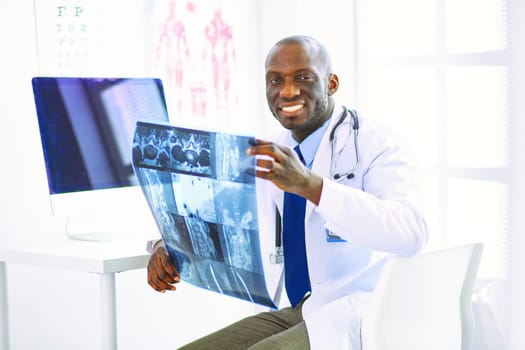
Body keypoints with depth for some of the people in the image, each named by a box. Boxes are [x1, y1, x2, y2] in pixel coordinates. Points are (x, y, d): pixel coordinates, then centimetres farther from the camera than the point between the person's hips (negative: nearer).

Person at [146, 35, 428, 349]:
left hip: (363, 314, -7)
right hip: (300, 310, 7)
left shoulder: (377, 144, -11)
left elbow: (411, 232, -29)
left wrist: (309, 185, -39)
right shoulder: (277, 156, 12)